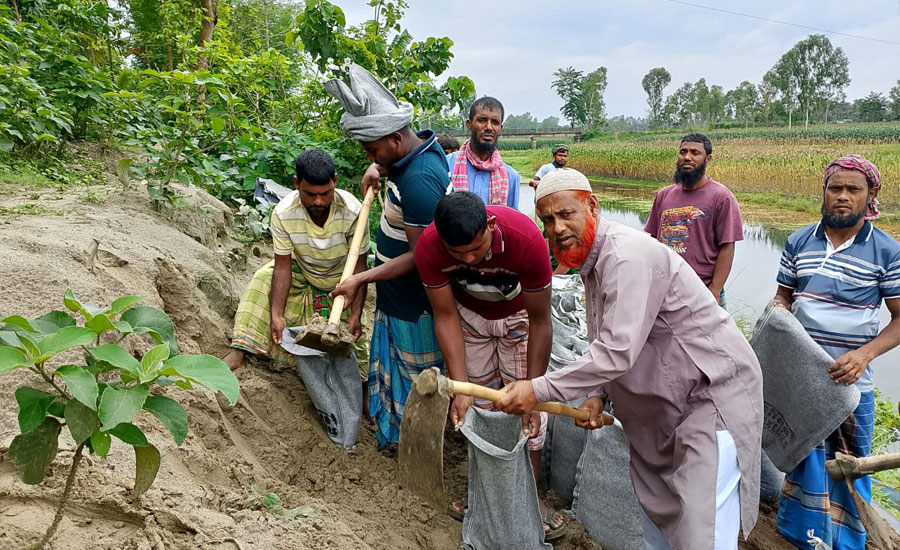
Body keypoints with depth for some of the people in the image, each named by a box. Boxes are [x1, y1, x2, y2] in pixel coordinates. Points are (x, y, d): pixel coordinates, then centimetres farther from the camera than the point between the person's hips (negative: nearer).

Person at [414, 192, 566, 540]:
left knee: (526, 408, -4)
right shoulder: (429, 247, -32)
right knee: (480, 405, 6)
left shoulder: (526, 239, -39)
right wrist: (460, 387, -26)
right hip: (470, 313, 2)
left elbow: (539, 321, -28)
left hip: (518, 313, -2)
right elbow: (446, 317, -21)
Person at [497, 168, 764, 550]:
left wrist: (539, 390, -27)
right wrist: (598, 394, -4)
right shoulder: (593, 263, 8)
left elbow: (618, 350, -32)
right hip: (666, 404, 10)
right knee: (657, 518, 20)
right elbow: (606, 343, 13)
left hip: (714, 393, -10)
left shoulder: (627, 257, -25)